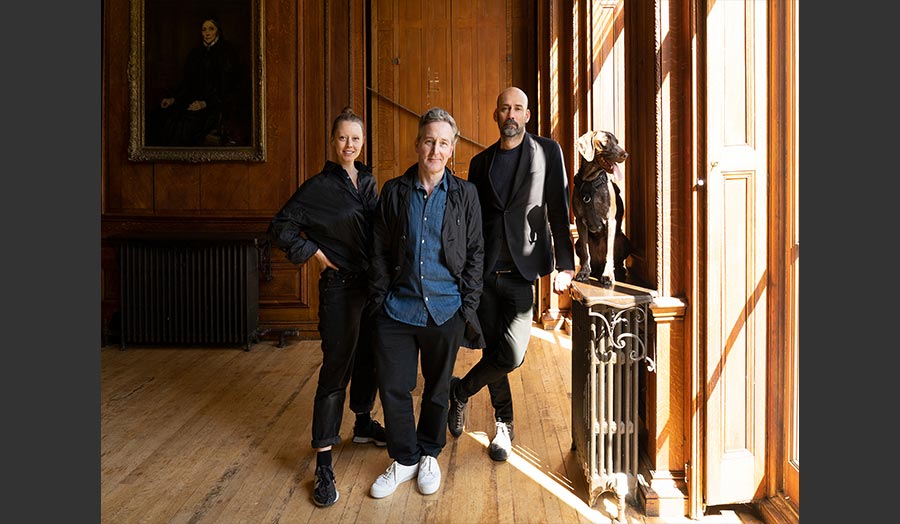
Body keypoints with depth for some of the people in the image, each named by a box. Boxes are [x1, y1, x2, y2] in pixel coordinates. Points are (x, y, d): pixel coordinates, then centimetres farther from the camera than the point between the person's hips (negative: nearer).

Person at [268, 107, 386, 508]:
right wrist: (318, 256, -10)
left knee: (369, 358, 16)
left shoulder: (368, 182, 10)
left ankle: (363, 424, 38)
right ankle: (323, 464, 0)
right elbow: (280, 229, -10)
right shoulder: (319, 187, -9)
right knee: (336, 368, -5)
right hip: (340, 285, -6)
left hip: (372, 283, 6)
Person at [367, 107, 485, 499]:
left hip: (445, 309, 0)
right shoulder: (394, 191, 3)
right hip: (398, 309, 1)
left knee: (437, 388, 13)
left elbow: (475, 253, 3)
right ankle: (403, 460, 24)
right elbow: (380, 251, 6)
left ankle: (429, 455, 34)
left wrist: (469, 306, -2)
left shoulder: (464, 194, 2)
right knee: (393, 387, 3)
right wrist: (379, 300, 0)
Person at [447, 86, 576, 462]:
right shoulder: (481, 162, 13)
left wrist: (565, 265, -5)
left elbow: (559, 211, 1)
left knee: (511, 353, -11)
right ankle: (503, 426, 25)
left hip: (521, 273, -2)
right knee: (493, 350, 6)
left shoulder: (547, 152, 5)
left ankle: (461, 390, 16)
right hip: (484, 272, 2)